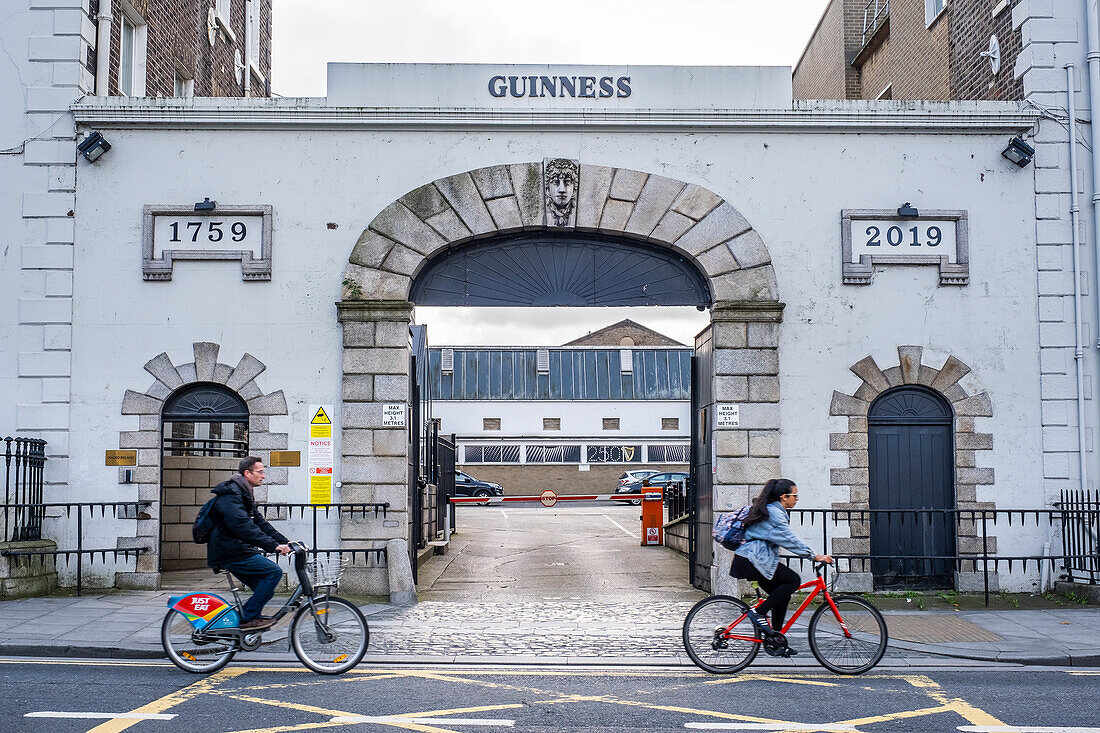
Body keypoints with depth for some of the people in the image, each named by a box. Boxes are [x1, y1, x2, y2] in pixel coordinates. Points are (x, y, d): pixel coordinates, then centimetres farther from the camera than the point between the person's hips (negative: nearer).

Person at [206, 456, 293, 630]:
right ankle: (248, 618, -13)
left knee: (266, 591, 7)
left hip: (237, 552, 10)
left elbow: (260, 523, 20)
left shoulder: (246, 495, 19)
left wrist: (285, 542, 10)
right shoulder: (230, 494, -16)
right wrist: (273, 545, -32)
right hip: (230, 553, -10)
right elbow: (243, 526, -28)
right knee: (274, 572, -16)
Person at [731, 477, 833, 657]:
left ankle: (776, 641, 14)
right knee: (793, 580, -13)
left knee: (782, 596, 11)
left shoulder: (770, 510, 19)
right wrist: (814, 556, -18)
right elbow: (790, 539, -18)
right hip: (755, 559, -10)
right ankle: (758, 613, -10)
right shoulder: (774, 512, -13)